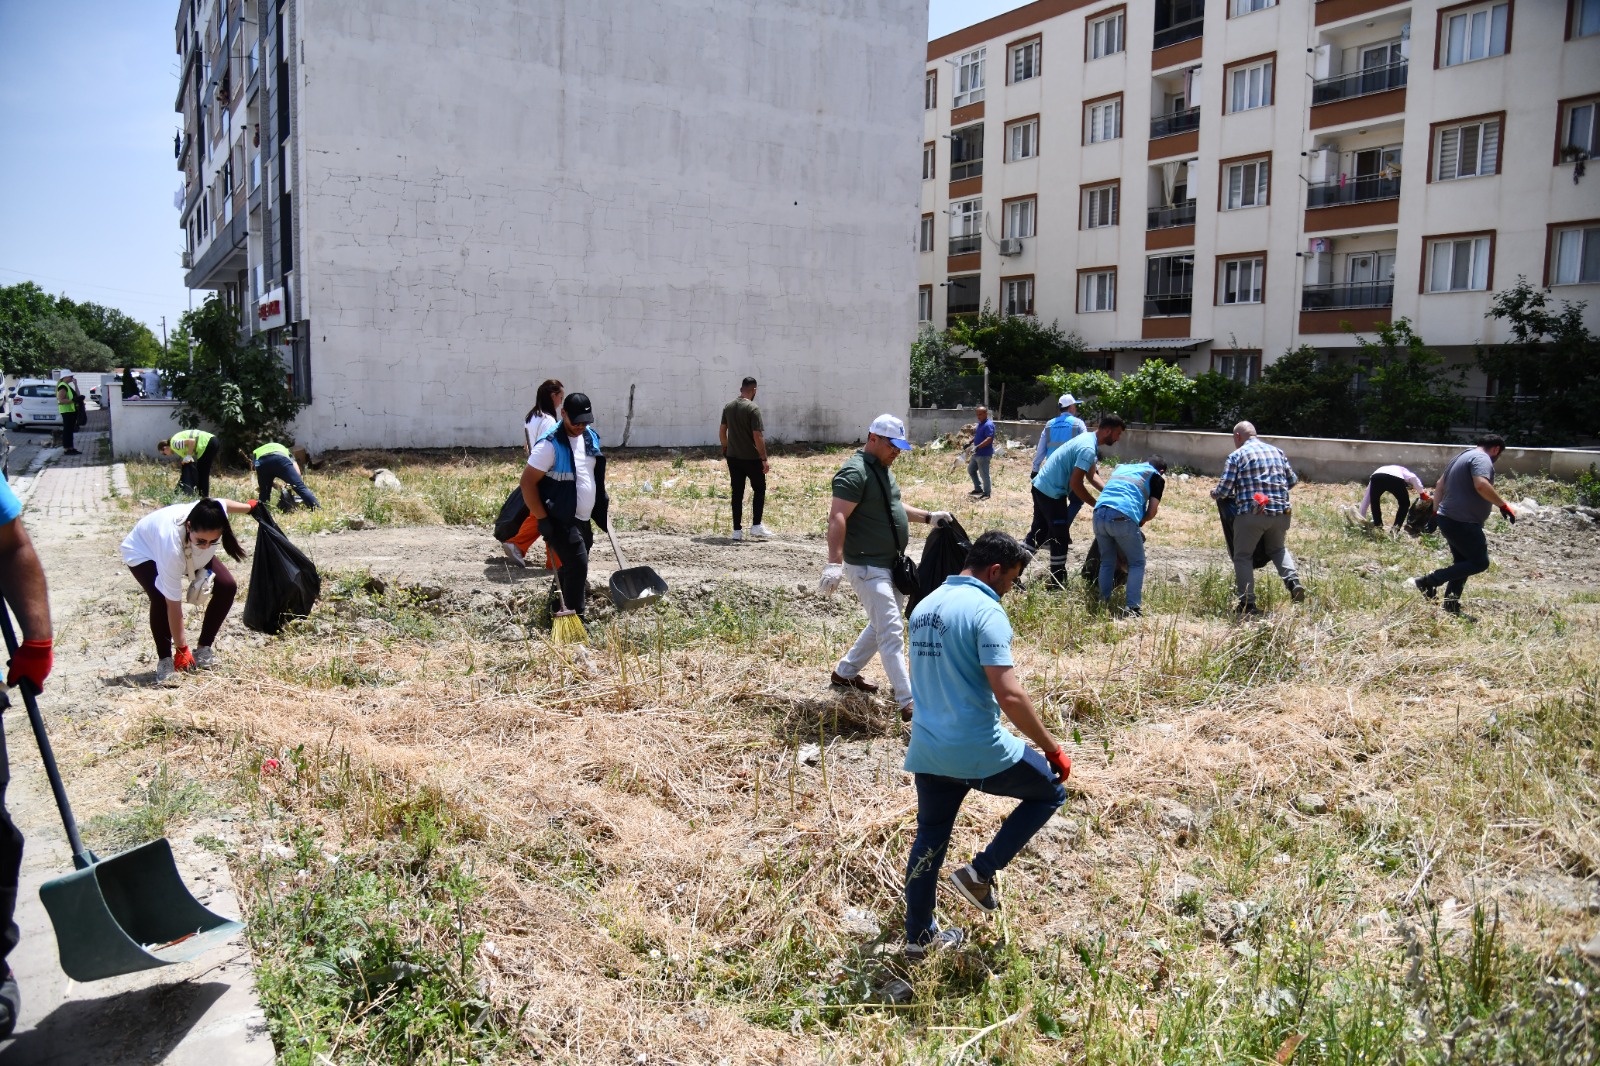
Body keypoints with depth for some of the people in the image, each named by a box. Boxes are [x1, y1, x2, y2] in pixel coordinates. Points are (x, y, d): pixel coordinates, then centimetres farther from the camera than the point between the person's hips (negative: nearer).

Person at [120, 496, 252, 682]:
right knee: (161, 598, -32)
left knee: (227, 587, -12)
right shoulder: (172, 545, -46)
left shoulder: (213, 513, -36)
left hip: (189, 551, 5)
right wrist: (181, 649, -33)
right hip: (144, 552, -5)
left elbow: (224, 504, -7)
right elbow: (173, 603, -39)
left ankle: (203, 651, 4)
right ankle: (165, 660, -12)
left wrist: (250, 507, 15)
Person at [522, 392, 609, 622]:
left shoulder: (591, 437, 5)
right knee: (578, 565, -15)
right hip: (560, 520, -8)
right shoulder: (550, 444, -18)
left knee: (571, 568, 17)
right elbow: (528, 482, -18)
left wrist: (603, 503, 18)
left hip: (584, 519, 8)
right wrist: (542, 519, -20)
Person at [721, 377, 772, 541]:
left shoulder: (728, 406, 4)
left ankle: (737, 531, 8)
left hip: (733, 457, 5)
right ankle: (756, 526, 6)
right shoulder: (753, 409, -15)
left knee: (737, 493, 9)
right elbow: (758, 436, -18)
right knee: (759, 489, 12)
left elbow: (722, 431, 11)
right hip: (751, 458, -5)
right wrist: (764, 459, -14)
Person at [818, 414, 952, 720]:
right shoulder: (855, 472, -18)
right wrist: (834, 563, -35)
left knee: (882, 625, 20)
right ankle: (908, 703, -10)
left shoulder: (883, 469, 13)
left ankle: (845, 672, 35)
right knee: (891, 631, -11)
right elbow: (837, 518, -27)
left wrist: (928, 517, 17)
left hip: (891, 563, 10)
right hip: (867, 566, -10)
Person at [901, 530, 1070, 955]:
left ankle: (918, 935, 32)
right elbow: (1009, 695, -23)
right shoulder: (985, 610, -16)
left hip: (927, 751, 8)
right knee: (1050, 791, 16)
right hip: (981, 753, -7)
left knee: (929, 839, 23)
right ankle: (981, 872, 11)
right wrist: (1052, 748, -12)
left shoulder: (925, 606, 10)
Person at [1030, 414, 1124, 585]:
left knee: (1041, 532, 16)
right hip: (1051, 492, -10)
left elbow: (1091, 475, 16)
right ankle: (1058, 583, 6)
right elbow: (1075, 483, -24)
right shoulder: (1088, 449, -22)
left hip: (1042, 486, 10)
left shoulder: (1088, 439, 10)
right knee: (1060, 538, -2)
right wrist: (1097, 505, -16)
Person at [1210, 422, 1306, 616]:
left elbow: (1224, 490, -6)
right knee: (1278, 549, 28)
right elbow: (1293, 480, 19)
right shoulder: (1277, 452, 14)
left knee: (1243, 557, 7)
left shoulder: (1237, 455, -2)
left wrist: (1213, 494, 15)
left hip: (1251, 514, -5)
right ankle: (1293, 581, 6)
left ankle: (1247, 605, 1)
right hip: (1281, 512, 5)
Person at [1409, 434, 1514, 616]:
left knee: (1463, 563, 16)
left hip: (1449, 519, 11)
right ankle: (1428, 582, -11)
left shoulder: (1463, 456, 18)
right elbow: (1481, 485, -31)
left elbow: (1440, 484, 24)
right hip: (1463, 523, -11)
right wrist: (1503, 505, -23)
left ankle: (1451, 607, 16)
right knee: (1480, 562, -6)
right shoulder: (1482, 459, -13)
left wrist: (1436, 510, 28)